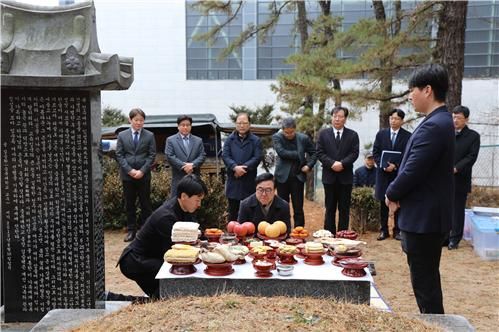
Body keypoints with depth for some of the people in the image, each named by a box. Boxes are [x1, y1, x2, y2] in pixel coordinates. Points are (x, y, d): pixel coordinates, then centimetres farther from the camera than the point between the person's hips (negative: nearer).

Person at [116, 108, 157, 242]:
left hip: (144, 175, -1)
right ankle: (131, 230, 16)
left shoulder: (149, 136, 4)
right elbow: (119, 155, 2)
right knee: (129, 204, 7)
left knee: (146, 204, 3)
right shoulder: (122, 135, 6)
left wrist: (142, 171, -11)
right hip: (127, 175, 1)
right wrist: (130, 170, -9)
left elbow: (152, 155, -1)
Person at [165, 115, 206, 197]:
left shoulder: (198, 140, 13)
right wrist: (184, 166, -15)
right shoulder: (170, 140, 5)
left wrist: (192, 165, -15)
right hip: (178, 178, -2)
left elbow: (202, 155, 3)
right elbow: (169, 156, -6)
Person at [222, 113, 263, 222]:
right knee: (233, 210, 8)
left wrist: (243, 168, -17)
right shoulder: (230, 139, 9)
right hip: (233, 180, 2)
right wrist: (235, 167, -18)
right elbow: (225, 155, -2)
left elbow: (257, 158, -6)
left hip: (249, 181, -2)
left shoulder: (256, 140, 4)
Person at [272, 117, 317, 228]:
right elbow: (281, 152, -17)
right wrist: (298, 154, -11)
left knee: (298, 208, 2)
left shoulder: (303, 138, 3)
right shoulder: (277, 137, -1)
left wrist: (309, 165, -2)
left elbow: (314, 153, 13)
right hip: (283, 176, 0)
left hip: (298, 176, 1)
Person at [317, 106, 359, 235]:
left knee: (344, 208, 4)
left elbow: (354, 153, -3)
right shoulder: (323, 133, 6)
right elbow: (320, 152, -1)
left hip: (346, 176, 0)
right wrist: (332, 163, -15)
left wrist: (342, 163, -18)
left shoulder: (353, 135, 5)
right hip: (329, 176, 0)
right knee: (330, 208, 6)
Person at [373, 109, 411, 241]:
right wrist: (383, 165, -10)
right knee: (383, 203, 5)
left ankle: (397, 230, 13)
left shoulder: (407, 136, -1)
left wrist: (396, 166, -16)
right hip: (383, 172, 2)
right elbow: (375, 152, 4)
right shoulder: (381, 134, 6)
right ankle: (384, 230, 13)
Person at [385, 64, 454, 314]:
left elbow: (412, 170, -22)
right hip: (428, 216, 10)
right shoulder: (439, 121, 11)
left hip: (423, 218, -10)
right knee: (427, 278, 19)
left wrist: (391, 194, -5)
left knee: (424, 281, 0)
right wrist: (398, 193, 4)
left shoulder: (433, 126, -21)